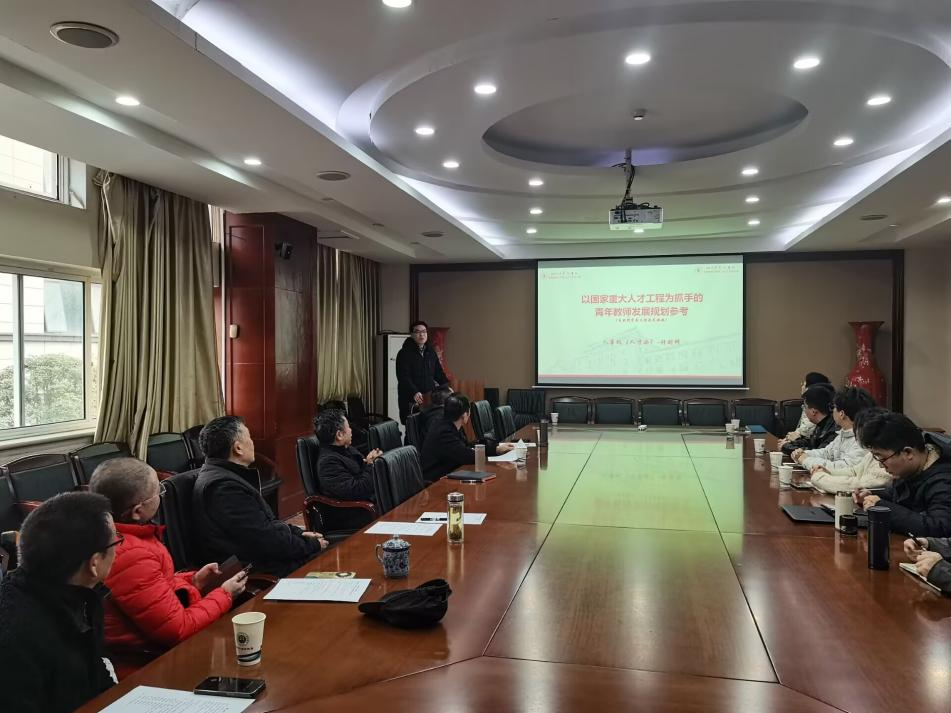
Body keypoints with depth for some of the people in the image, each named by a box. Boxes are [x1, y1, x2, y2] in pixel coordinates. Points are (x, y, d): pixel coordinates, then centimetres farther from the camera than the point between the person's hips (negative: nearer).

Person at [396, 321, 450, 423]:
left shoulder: (431, 352, 14)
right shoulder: (404, 353, -6)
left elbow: (438, 372, 17)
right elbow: (403, 377, -16)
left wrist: (446, 387, 0)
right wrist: (414, 392, -30)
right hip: (411, 400, -5)